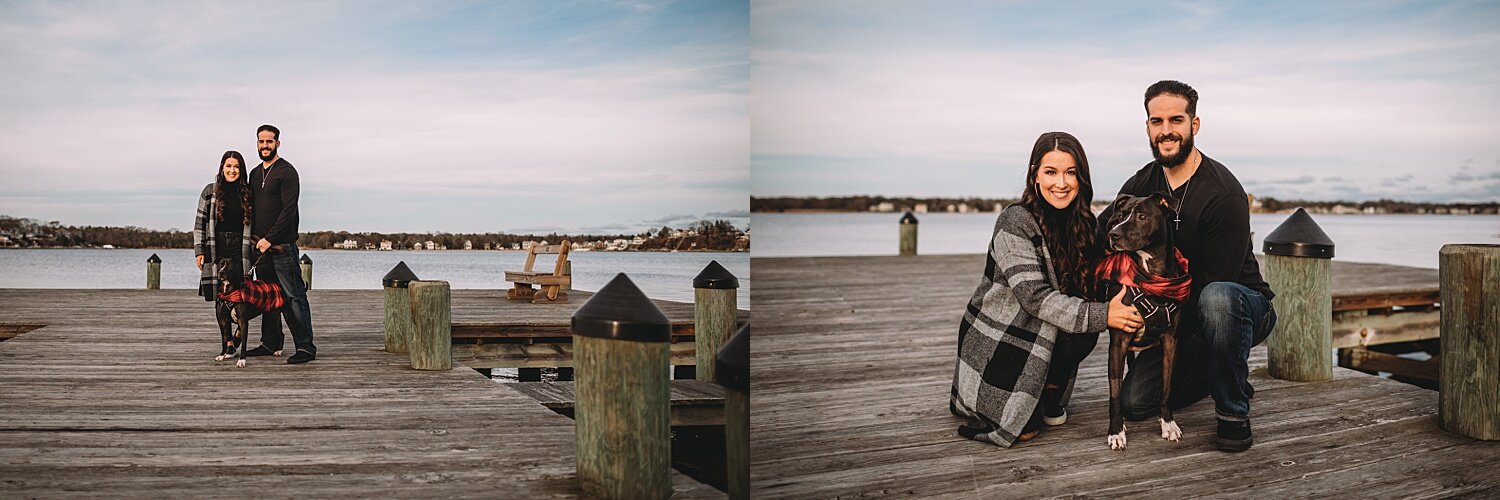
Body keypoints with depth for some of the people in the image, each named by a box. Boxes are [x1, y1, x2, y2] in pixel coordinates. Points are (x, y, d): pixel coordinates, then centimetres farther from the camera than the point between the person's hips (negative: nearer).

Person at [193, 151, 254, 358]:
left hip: (240, 249, 0)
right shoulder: (210, 192, 6)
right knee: (220, 298, 0)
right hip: (216, 251, 0)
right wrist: (199, 251, 1)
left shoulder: (247, 193, 8)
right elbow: (200, 223, 8)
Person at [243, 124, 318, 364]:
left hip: (282, 245, -8)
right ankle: (270, 343, 19)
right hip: (260, 245, 8)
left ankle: (305, 346, -10)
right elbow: (252, 208, 22)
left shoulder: (286, 171, -6)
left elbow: (288, 209, -13)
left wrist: (270, 238, -17)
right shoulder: (255, 173, 18)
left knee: (293, 296, -9)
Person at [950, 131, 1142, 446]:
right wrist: (1100, 315, -33)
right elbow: (1034, 296, -27)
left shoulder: (1082, 222, 2)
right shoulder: (1015, 223, -21)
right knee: (1025, 429, -23)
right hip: (996, 342, -7)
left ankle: (1050, 396, 3)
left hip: (1038, 336, 7)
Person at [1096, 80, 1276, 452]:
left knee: (1217, 299, -42)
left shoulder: (1223, 194, -23)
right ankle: (1214, 373, 21)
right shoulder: (1142, 184, -2)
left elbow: (1216, 281, -23)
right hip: (1179, 316, 6)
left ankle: (1234, 413, -21)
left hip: (1245, 305, -6)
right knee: (1134, 403, -8)